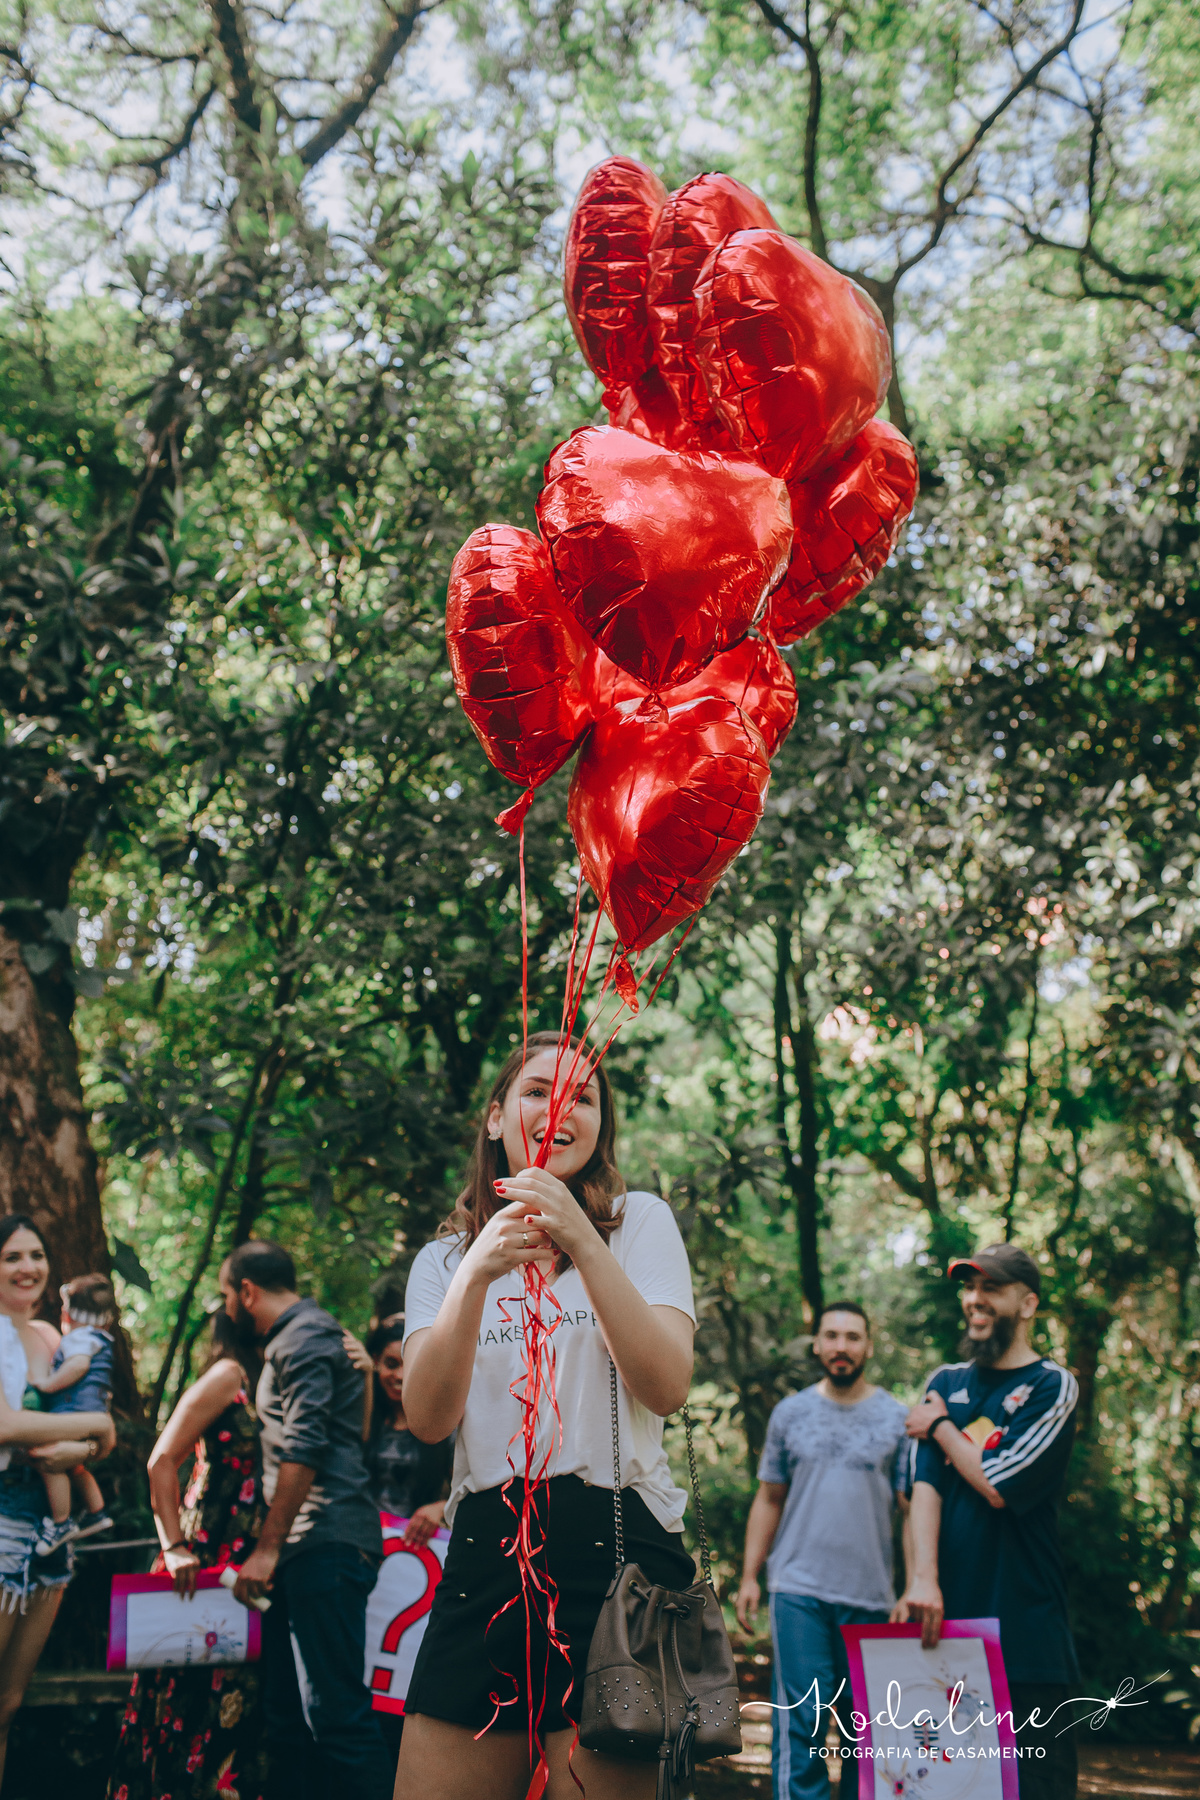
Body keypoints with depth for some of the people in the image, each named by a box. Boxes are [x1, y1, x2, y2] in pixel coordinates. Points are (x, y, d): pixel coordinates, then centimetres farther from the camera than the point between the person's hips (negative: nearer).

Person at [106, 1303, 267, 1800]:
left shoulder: (261, 1382, 14)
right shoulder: (229, 1375, -7)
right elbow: (162, 1461, -13)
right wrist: (174, 1548, -18)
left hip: (245, 1565, 7)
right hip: (207, 1556, -7)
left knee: (233, 1699, 8)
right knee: (194, 1697, -2)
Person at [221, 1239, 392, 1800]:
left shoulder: (304, 1338, -7)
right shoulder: (291, 1340, 26)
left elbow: (303, 1450, -17)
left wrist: (267, 1547, -17)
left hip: (325, 1547, -11)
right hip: (309, 1550, 11)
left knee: (337, 1711, -13)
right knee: (288, 1712, 10)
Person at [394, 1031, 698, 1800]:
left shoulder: (639, 1222, 6)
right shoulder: (445, 1256, 13)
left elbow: (667, 1386, -9)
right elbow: (428, 1417, -3)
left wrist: (581, 1241, -18)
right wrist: (478, 1273, -17)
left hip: (614, 1542, -3)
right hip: (483, 1554, 3)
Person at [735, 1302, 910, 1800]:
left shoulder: (896, 1418, 3)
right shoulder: (791, 1413, 7)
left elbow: (912, 1505, 0)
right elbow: (769, 1500, 10)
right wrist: (749, 1576, 3)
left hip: (870, 1595, 0)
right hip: (798, 1590, 0)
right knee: (801, 1718, -4)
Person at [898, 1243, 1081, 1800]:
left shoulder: (1051, 1386, -3)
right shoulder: (945, 1382, 13)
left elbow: (1000, 1484, -14)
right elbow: (925, 1483, 0)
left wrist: (939, 1426, 0)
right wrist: (923, 1578, -14)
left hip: (1024, 1622, -4)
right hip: (945, 1617, 5)